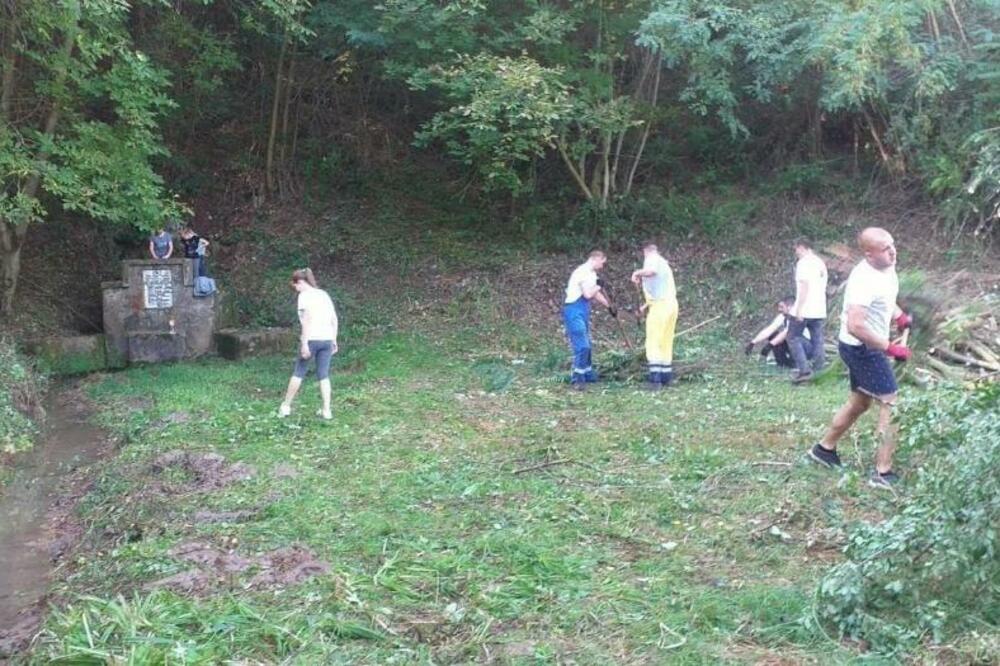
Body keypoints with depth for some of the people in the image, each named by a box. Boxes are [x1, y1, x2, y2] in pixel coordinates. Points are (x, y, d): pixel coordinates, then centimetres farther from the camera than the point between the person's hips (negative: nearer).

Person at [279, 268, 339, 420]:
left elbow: (307, 319, -16)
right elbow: (334, 319, 13)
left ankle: (286, 406, 18)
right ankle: (326, 410, 6)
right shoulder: (324, 294, 15)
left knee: (298, 372, 8)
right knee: (324, 375, 10)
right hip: (327, 339, 5)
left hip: (312, 339, -5)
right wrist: (334, 341, 18)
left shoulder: (304, 295, -5)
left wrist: (304, 343, -16)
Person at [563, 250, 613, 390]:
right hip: (574, 311, -10)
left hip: (583, 311, 10)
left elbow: (595, 293, 28)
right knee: (581, 345, -14)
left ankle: (588, 374, 31)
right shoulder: (583, 271, -16)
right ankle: (576, 379, -9)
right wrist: (598, 286, -5)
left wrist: (609, 306, 30)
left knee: (586, 345, 19)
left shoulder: (591, 273, 15)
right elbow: (588, 294, -22)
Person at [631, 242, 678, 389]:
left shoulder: (652, 259, -3)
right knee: (666, 343, 15)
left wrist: (637, 273, -12)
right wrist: (647, 305, 34)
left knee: (653, 343, -8)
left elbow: (651, 271, -29)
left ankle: (656, 378, -15)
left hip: (660, 305, -8)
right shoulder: (664, 263, 25)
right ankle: (667, 376, 17)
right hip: (672, 303, 8)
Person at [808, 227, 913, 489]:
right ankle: (883, 473, -2)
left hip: (864, 348, 10)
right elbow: (855, 326, -36)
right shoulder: (864, 280, -28)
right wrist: (890, 348, -29)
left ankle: (824, 448, 38)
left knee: (860, 402, 22)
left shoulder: (887, 269, 2)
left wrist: (900, 316, 4)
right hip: (861, 348, -10)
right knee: (891, 404, -7)